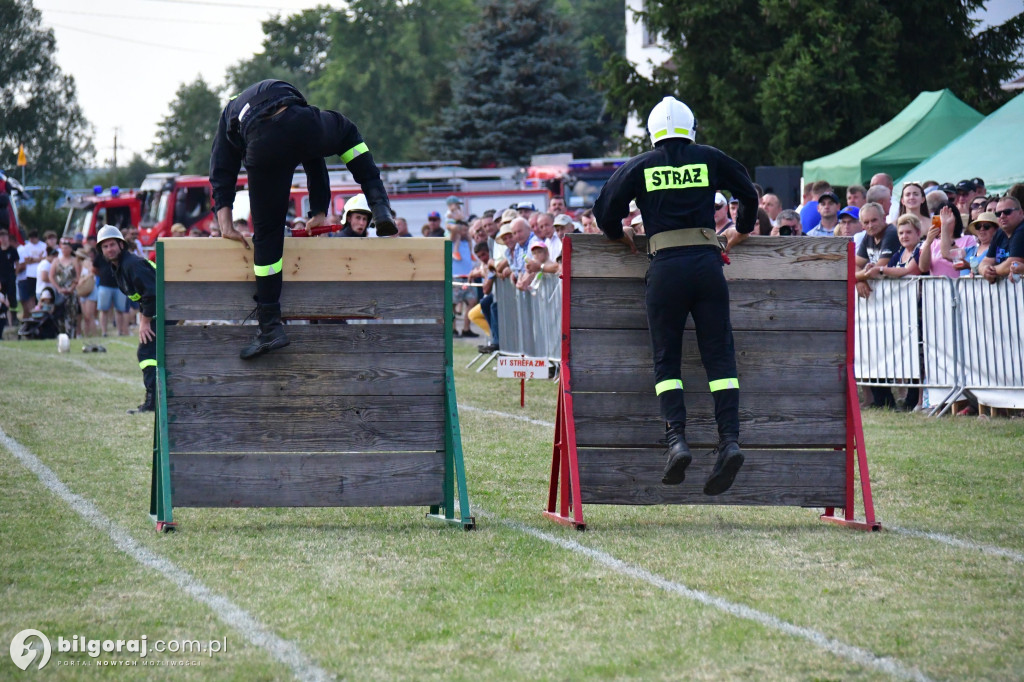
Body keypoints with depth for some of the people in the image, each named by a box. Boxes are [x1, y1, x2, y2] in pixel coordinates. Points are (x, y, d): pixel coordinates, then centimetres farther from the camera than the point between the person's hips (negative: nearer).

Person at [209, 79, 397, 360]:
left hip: (263, 145, -1)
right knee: (346, 131, 36)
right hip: (302, 127, 1)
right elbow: (315, 164, 41)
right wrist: (319, 213, 43)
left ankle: (270, 326, 8)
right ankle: (380, 207, 21)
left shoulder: (230, 114, 38)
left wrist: (225, 225, 18)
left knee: (267, 232, 10)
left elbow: (221, 172, 25)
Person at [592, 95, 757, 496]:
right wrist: (743, 229, 42)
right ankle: (729, 439, -12)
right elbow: (749, 194, 24)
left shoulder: (641, 166, 9)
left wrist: (618, 235, 26)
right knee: (719, 355, 2)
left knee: (666, 358, 5)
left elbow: (606, 207, 6)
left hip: (666, 265, -1)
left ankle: (676, 438, -13)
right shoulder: (710, 159, 13)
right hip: (708, 262, 1)